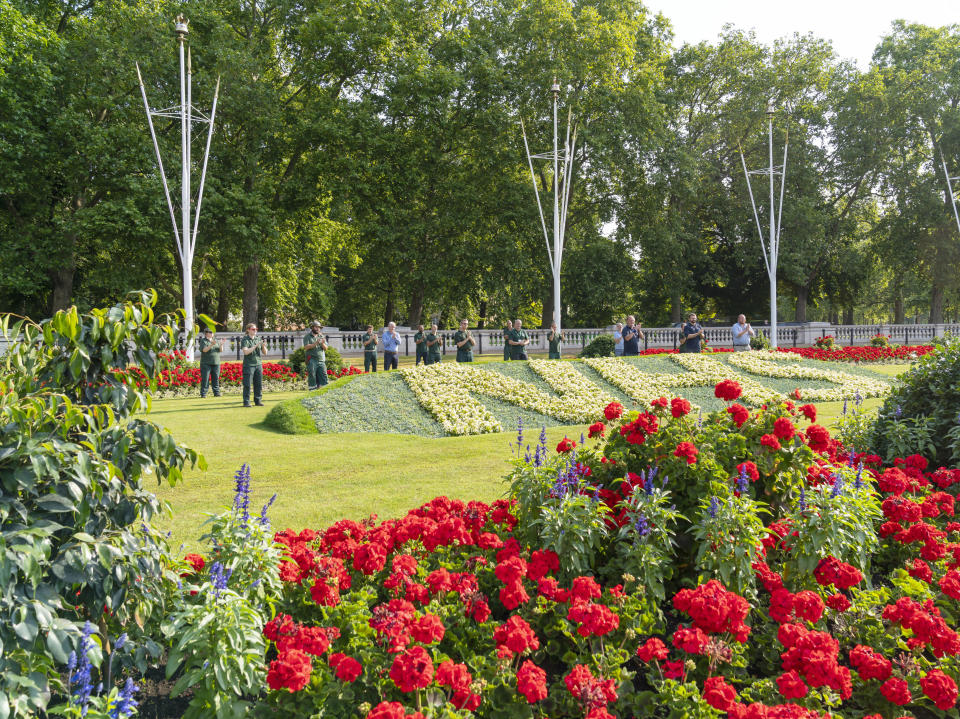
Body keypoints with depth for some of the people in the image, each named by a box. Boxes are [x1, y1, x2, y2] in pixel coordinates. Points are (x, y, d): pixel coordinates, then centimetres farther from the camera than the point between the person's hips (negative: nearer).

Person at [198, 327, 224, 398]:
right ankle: (203, 394, -3)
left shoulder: (216, 341, 15)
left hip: (216, 363, 5)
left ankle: (216, 393, 8)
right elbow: (204, 350, -15)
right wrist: (211, 345, -26)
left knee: (216, 379, 4)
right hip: (206, 363, -5)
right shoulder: (203, 341, -1)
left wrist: (221, 344, -11)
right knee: (205, 379, -5)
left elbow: (220, 350, 9)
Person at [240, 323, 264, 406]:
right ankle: (246, 402, 0)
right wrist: (256, 346, -21)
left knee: (259, 384, 4)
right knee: (247, 385, -4)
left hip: (258, 364, 5)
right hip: (249, 364, -5)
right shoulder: (245, 340, -4)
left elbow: (264, 352, 13)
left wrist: (263, 346, -8)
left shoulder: (258, 339, 12)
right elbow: (246, 352, -18)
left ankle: (258, 401, 12)